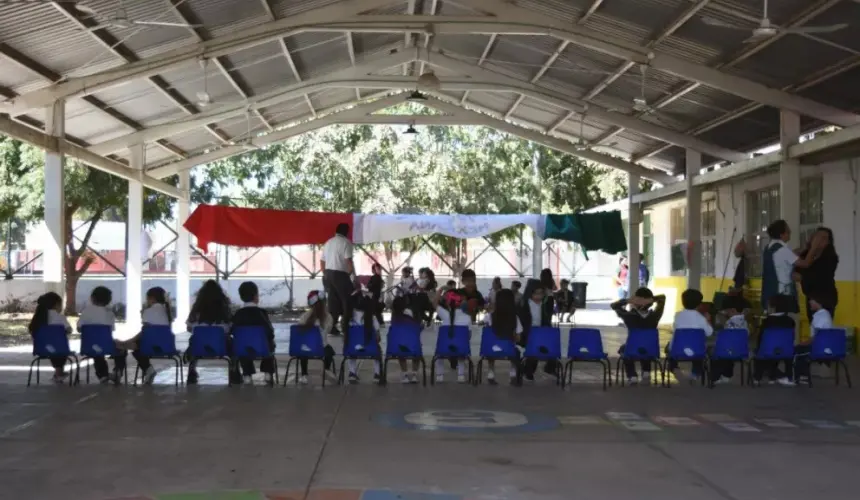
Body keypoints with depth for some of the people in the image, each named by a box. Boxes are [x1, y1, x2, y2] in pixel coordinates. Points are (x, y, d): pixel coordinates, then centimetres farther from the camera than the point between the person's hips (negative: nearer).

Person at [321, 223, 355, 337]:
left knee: (332, 302, 10)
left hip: (328, 274, 7)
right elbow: (348, 260, -16)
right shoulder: (346, 242, -7)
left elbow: (322, 262, 15)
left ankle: (331, 328, 8)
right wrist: (353, 275, -8)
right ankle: (345, 327, 1)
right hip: (340, 275, -7)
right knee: (347, 301, 3)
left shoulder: (328, 242, 15)